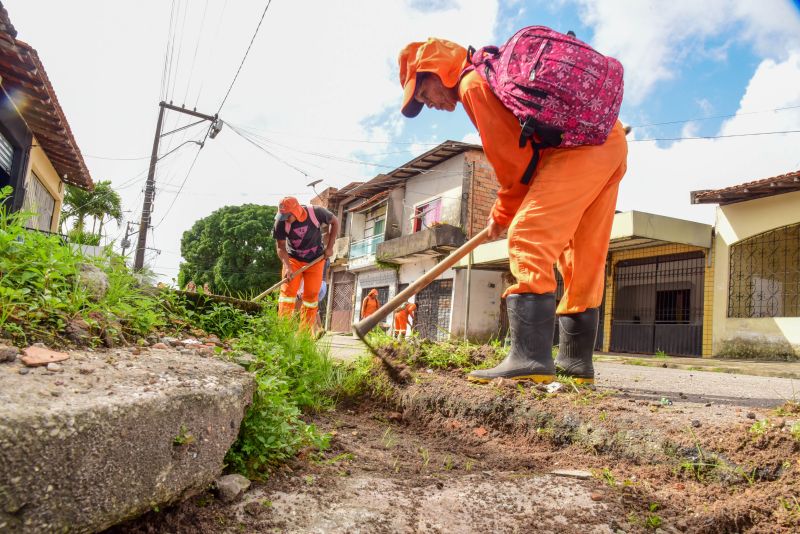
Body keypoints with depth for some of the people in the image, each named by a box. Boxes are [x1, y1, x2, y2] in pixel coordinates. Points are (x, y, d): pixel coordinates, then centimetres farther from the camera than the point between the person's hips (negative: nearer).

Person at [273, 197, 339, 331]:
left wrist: (329, 247, -7)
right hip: (293, 259, 0)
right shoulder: (281, 222, -20)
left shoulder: (316, 213, -23)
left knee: (311, 295, 0)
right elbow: (280, 247, -11)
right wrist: (287, 266, -26)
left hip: (315, 261, 0)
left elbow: (334, 222, -5)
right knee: (287, 291, -14)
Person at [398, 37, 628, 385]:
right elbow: (523, 144, 22)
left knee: (529, 237, -16)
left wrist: (503, 213, 6)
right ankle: (576, 361, 13)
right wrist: (508, 209, 16)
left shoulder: (472, 84, -5)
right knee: (583, 257, 8)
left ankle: (530, 358, -23)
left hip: (580, 149, -10)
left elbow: (512, 157, -8)